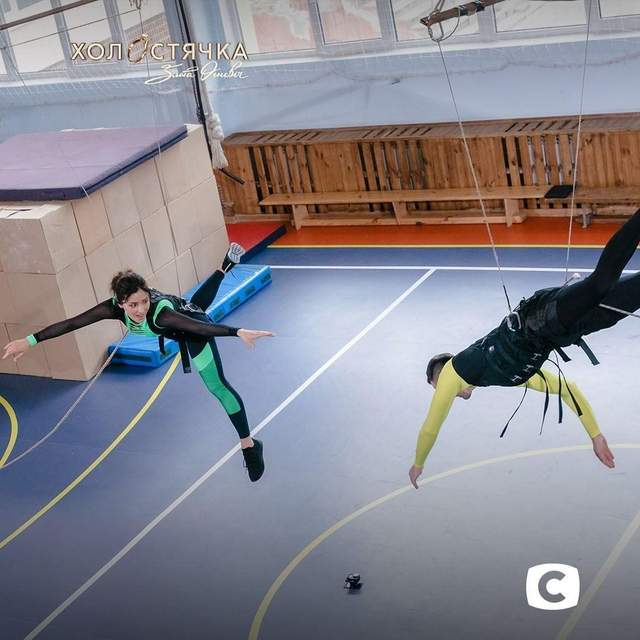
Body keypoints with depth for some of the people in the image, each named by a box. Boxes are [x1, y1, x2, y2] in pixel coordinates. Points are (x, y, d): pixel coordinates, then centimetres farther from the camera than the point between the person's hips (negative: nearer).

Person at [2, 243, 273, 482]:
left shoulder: (161, 313, -49)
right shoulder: (114, 307, -37)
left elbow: (203, 328, -60)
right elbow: (70, 323, -36)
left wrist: (239, 332, -72)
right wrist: (30, 340, -36)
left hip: (190, 322, -6)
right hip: (172, 331, 6)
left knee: (218, 386, -7)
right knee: (199, 300, 40)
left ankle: (249, 445, 4)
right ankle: (225, 266, 66)